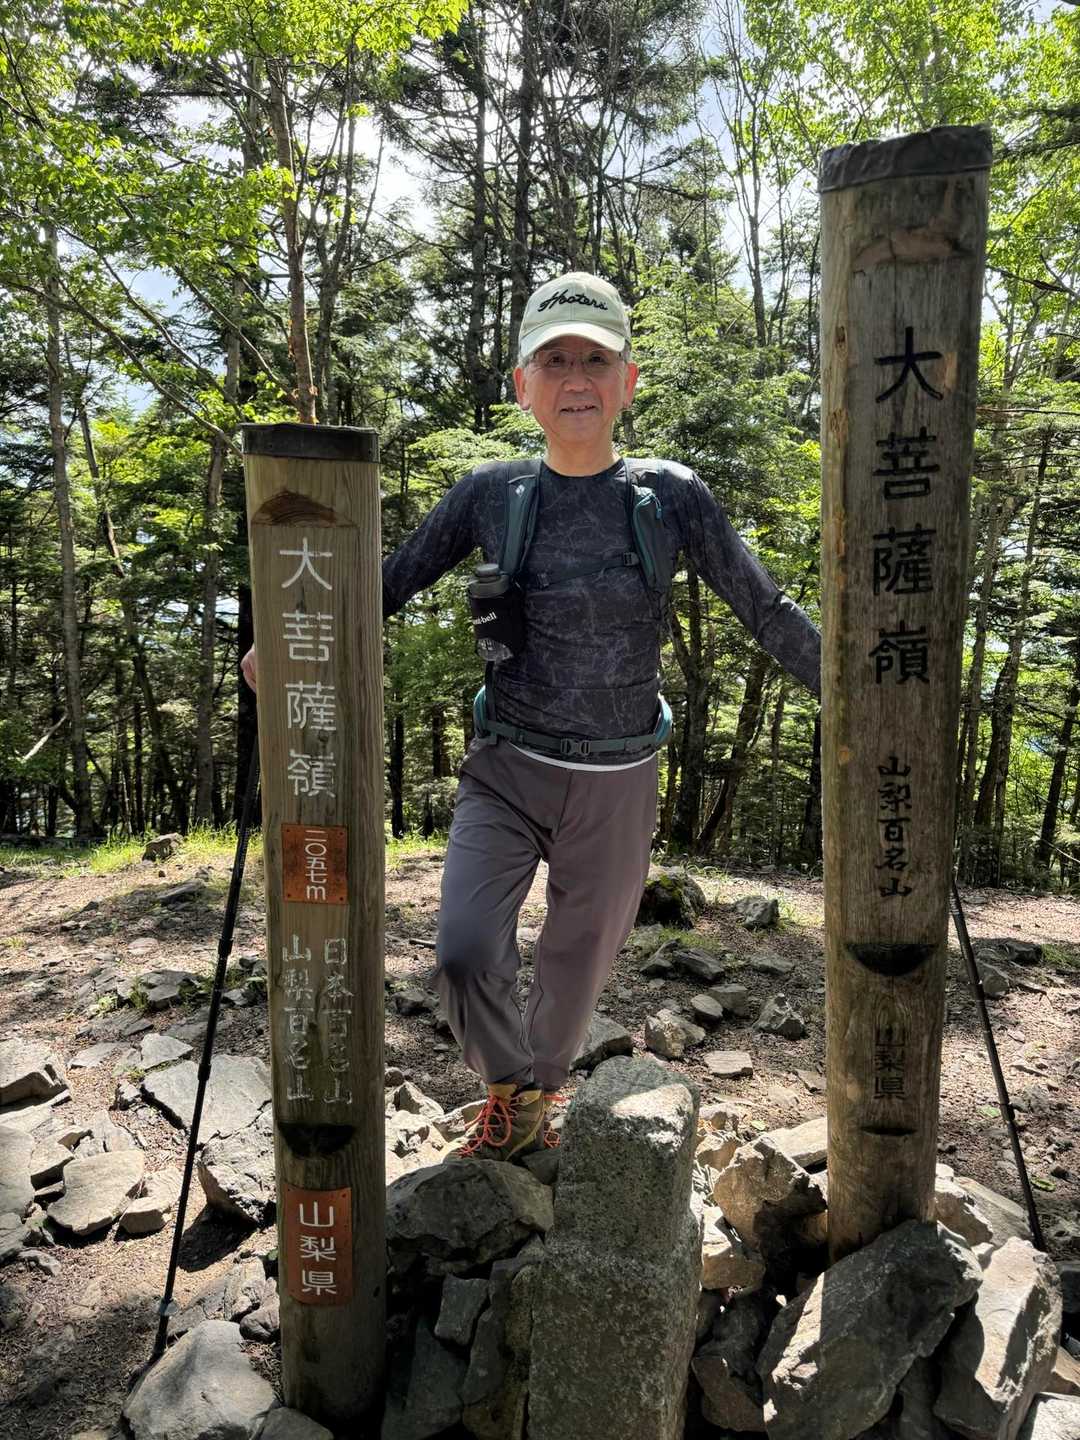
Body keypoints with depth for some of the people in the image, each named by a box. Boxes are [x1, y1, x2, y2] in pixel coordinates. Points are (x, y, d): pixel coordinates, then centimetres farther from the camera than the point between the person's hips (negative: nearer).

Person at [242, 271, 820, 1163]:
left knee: (577, 971, 15)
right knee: (466, 955, -17)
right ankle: (511, 1088, 19)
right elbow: (389, 584, 5)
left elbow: (769, 612, 0)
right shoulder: (490, 494, -3)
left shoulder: (672, 497, -5)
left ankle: (537, 1095, 49)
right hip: (507, 772, 0)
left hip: (618, 787, 0)